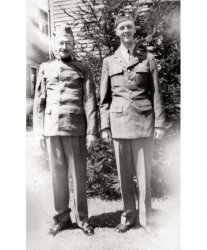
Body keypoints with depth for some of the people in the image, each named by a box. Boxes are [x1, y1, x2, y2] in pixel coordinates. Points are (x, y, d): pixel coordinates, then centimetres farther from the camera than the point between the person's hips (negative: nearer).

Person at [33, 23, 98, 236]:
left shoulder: (83, 69, 6)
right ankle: (62, 217, 24)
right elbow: (39, 101, 11)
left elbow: (90, 102, 0)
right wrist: (38, 130, 5)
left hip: (75, 128, -2)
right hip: (51, 128, 2)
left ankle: (82, 218, 20)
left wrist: (92, 132, -6)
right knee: (58, 174, 9)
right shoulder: (45, 68, 12)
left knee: (78, 174, 4)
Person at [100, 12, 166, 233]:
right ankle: (128, 216, 24)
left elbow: (156, 93, 5)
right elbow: (104, 97, 8)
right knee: (124, 172, 8)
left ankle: (144, 217, 20)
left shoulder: (148, 58, 8)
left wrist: (160, 123, -2)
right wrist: (104, 127, 2)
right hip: (119, 121, 1)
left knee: (143, 172, 4)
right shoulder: (109, 61, 10)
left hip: (143, 120, -1)